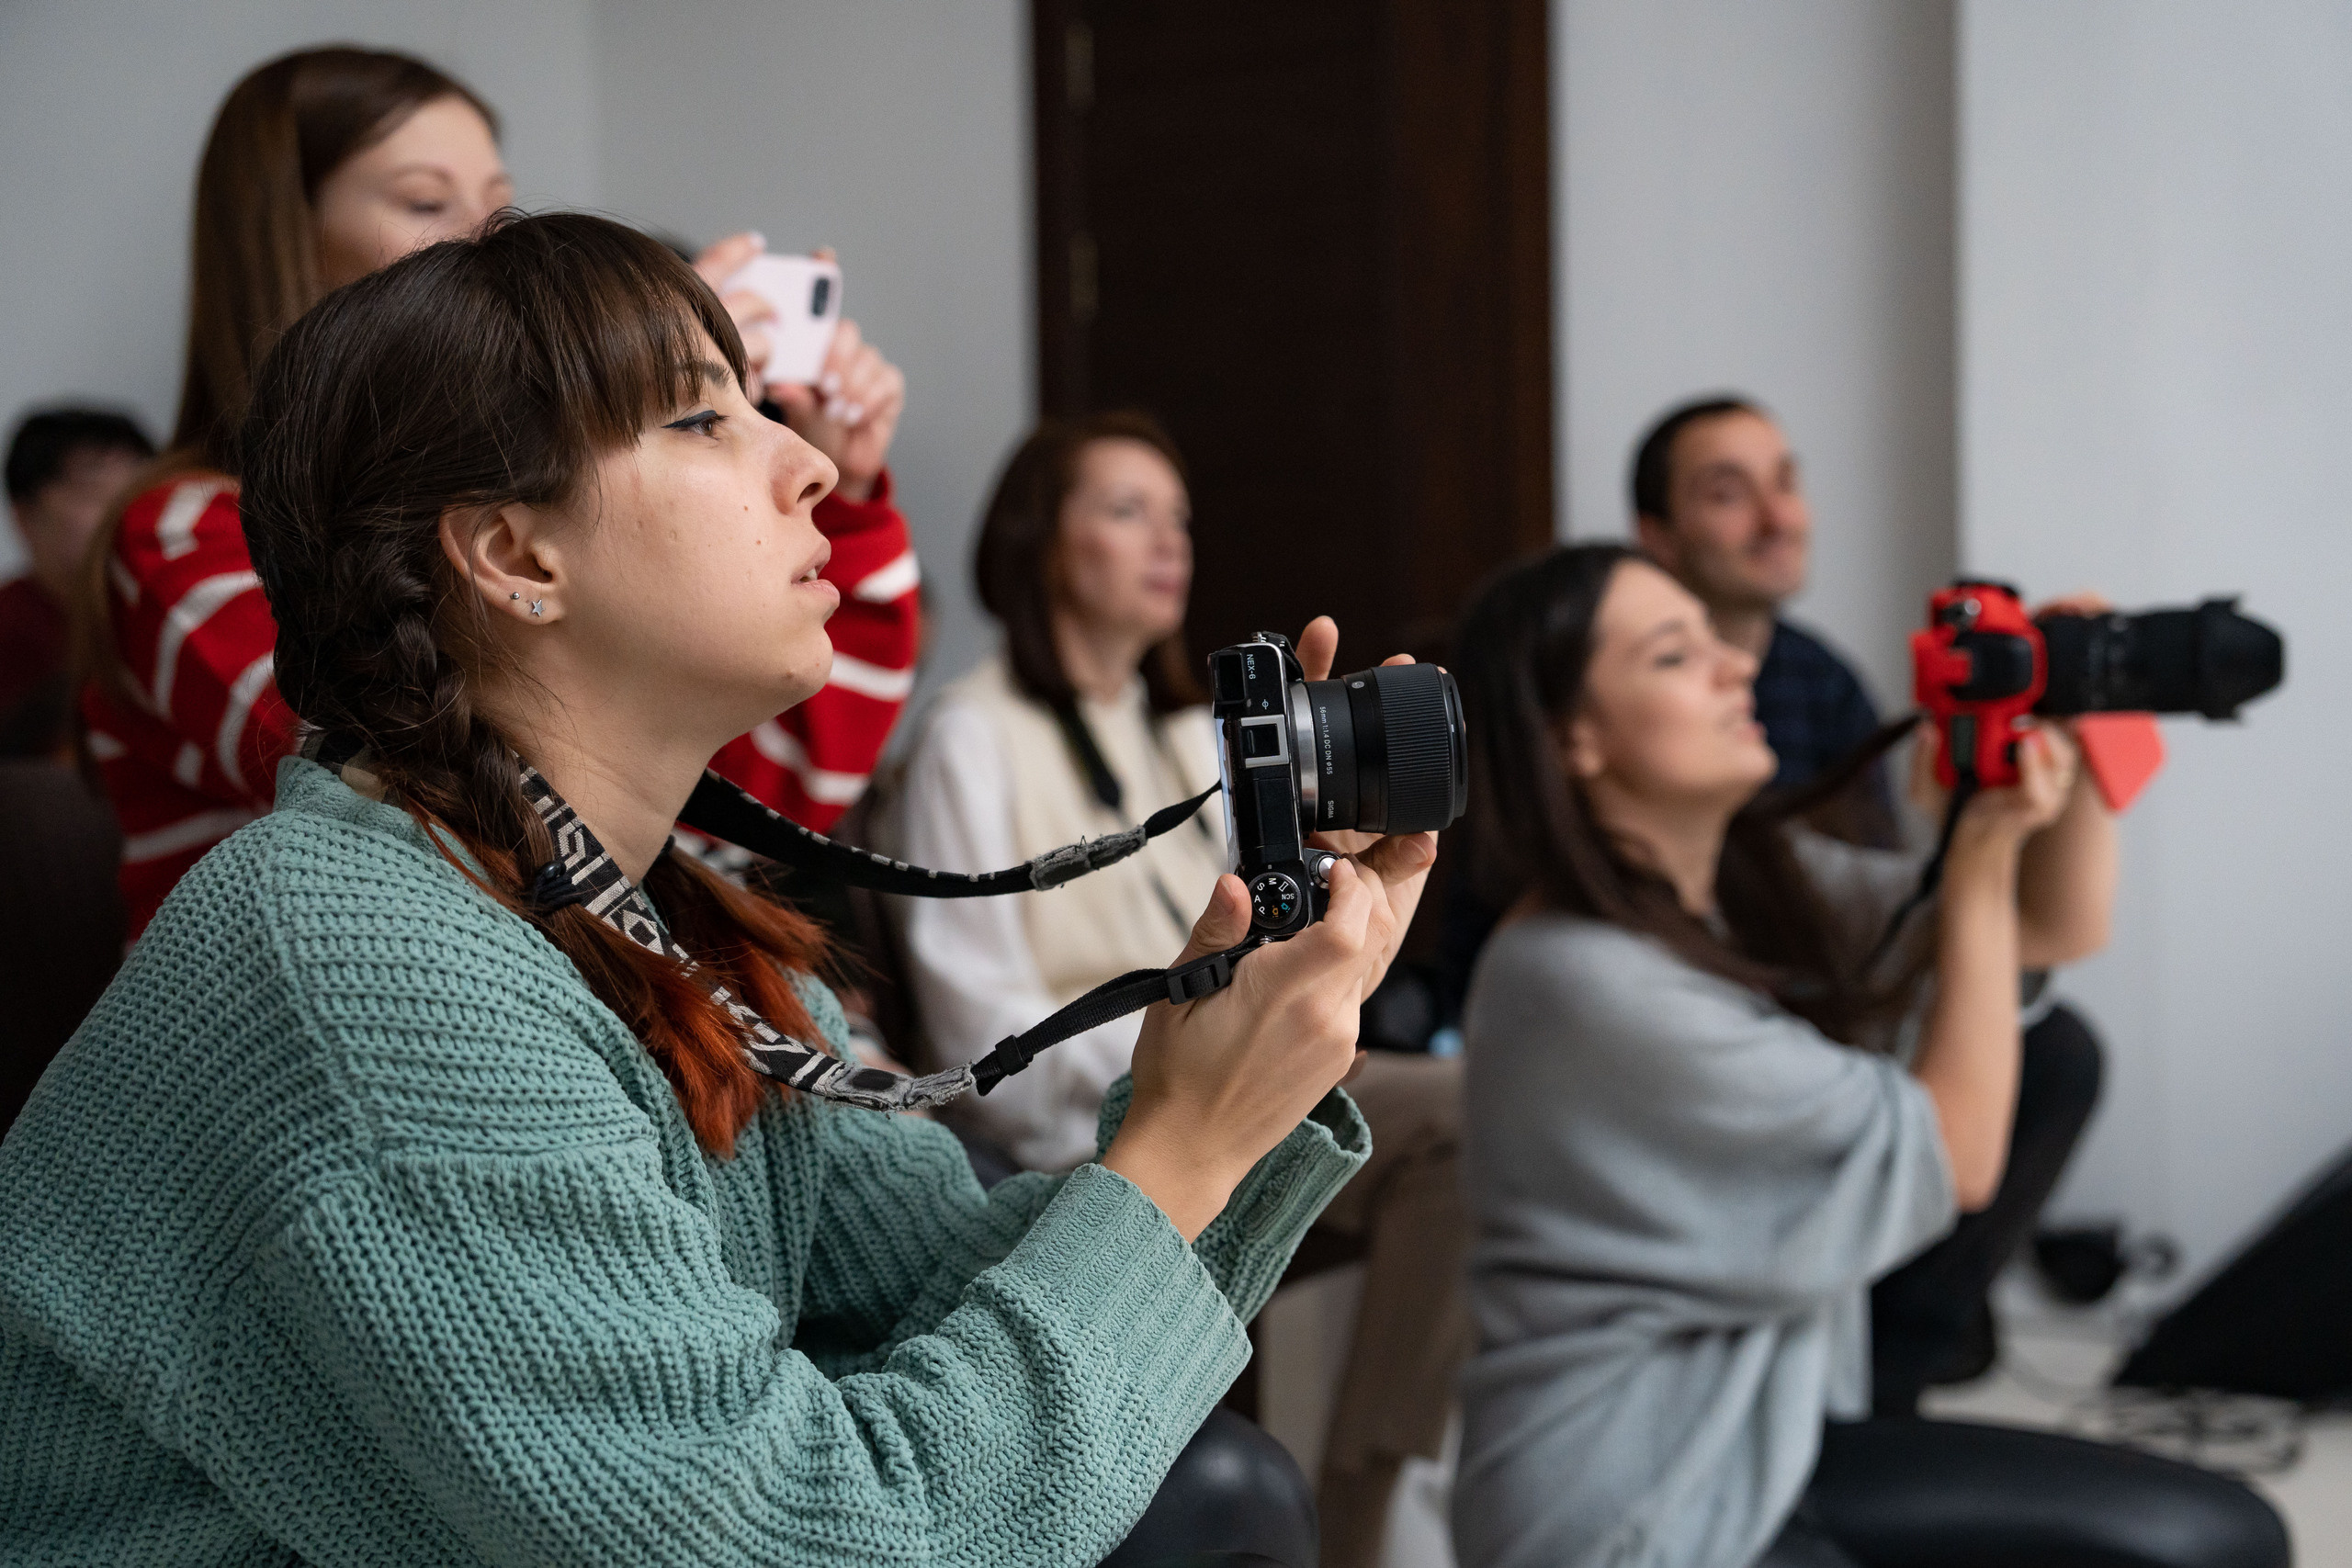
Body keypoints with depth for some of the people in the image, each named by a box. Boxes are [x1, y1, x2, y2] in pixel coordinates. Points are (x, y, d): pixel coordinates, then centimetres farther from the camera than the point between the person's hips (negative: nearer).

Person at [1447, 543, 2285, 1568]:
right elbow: (1954, 1160, -16)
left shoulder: (1758, 879, 3)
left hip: (1773, 1437, 9)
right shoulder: (1582, 980, -22)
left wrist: (2071, 754, -6)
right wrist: (1986, 856, -15)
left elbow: (2057, 927, 11)